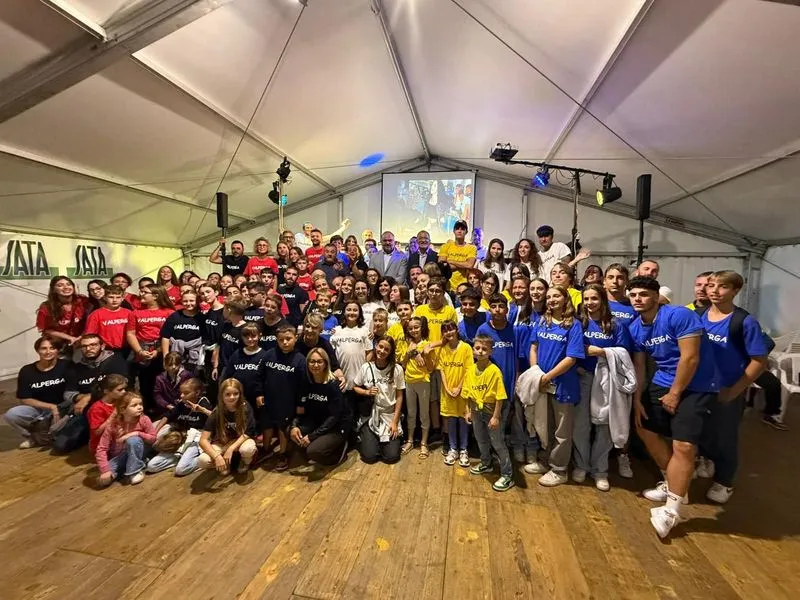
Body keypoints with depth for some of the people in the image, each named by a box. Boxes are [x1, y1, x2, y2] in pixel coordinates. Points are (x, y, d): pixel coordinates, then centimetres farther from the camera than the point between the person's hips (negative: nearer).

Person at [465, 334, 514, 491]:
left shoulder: (494, 371, -20)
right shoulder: (470, 370, -3)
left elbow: (500, 396, -18)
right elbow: (468, 393, 6)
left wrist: (496, 416, -18)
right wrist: (468, 411, 6)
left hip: (490, 410, -6)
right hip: (476, 410, 6)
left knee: (498, 443, 3)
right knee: (481, 440, 22)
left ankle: (507, 476, 17)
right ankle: (486, 463, 44)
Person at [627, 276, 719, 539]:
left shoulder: (679, 315, -21)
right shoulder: (635, 328, -1)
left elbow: (690, 358, -22)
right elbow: (638, 365, 6)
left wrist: (674, 394, -14)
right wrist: (637, 399, 4)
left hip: (697, 386, -7)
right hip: (663, 383, 8)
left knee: (684, 445, -13)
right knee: (645, 429, 14)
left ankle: (671, 509, 1)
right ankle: (673, 484, 34)